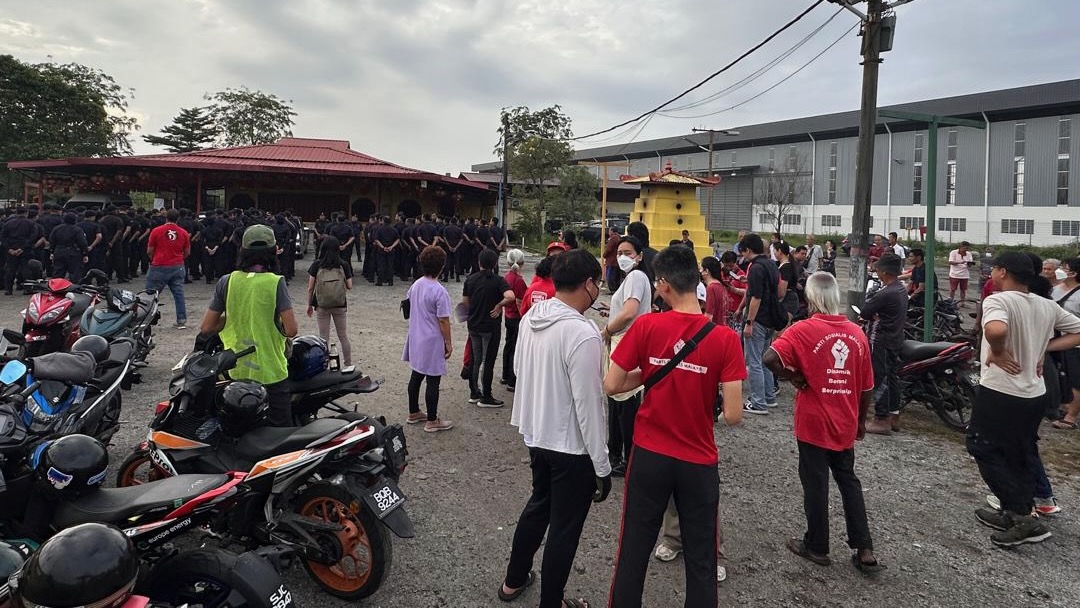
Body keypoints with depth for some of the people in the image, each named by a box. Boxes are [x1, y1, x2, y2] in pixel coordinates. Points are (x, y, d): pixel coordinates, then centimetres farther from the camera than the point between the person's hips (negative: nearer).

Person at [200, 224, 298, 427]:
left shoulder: (226, 282, -3)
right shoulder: (275, 282, -13)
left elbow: (206, 327, 0)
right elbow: (290, 330, -18)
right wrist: (271, 324, 3)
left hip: (234, 374, 4)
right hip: (269, 374, -4)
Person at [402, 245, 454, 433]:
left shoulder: (415, 285, 1)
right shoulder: (440, 292, -21)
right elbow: (443, 321, -18)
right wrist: (449, 344, -9)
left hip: (416, 339, 8)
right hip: (432, 342, -8)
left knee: (416, 376, 18)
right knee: (433, 381, 3)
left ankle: (413, 413, 32)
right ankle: (432, 421, 12)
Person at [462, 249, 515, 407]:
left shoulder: (470, 279, 1)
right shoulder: (498, 280, -13)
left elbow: (465, 301, 5)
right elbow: (510, 297, -30)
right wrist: (498, 306, -16)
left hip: (473, 325, 5)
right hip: (490, 327, -5)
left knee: (476, 360, 17)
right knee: (488, 361, 6)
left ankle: (474, 393, 26)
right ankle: (485, 397, 13)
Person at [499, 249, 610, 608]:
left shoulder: (530, 318, -2)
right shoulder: (582, 333, -27)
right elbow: (587, 405, -24)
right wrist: (602, 467, -15)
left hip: (536, 436, 8)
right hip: (572, 447, -8)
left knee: (538, 505, 27)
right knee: (565, 528, 10)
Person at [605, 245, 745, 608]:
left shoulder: (645, 326, -13)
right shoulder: (725, 338, -13)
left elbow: (611, 386, -8)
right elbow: (733, 416, -14)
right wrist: (711, 403, 7)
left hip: (649, 456, 1)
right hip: (699, 463, 0)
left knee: (634, 551, 16)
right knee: (700, 559, 16)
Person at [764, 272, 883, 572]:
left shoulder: (804, 330, -14)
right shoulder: (856, 333, 0)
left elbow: (770, 357, -29)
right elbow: (867, 387, 7)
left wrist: (791, 376, -12)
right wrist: (860, 420, 19)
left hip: (814, 424, -4)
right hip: (845, 425, 5)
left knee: (816, 485, 9)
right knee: (849, 482, 19)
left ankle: (817, 547, 23)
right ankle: (864, 550, 20)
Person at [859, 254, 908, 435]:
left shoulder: (884, 294, -24)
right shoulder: (902, 289, 7)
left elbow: (863, 313, -20)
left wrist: (872, 315, -1)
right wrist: (877, 315, -2)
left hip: (881, 341, -10)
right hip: (896, 337, 10)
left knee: (880, 379, -2)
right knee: (892, 376, 16)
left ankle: (882, 420, 3)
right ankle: (894, 416, 25)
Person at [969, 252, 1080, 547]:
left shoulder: (998, 300, -17)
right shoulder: (1047, 306, 6)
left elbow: (996, 329, -38)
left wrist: (997, 352, -19)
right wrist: (1042, 347, 6)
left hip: (999, 393, -7)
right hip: (1035, 395, 8)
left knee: (983, 449, 7)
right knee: (1020, 456, 18)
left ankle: (1022, 516, 2)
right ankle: (1013, 514, 28)